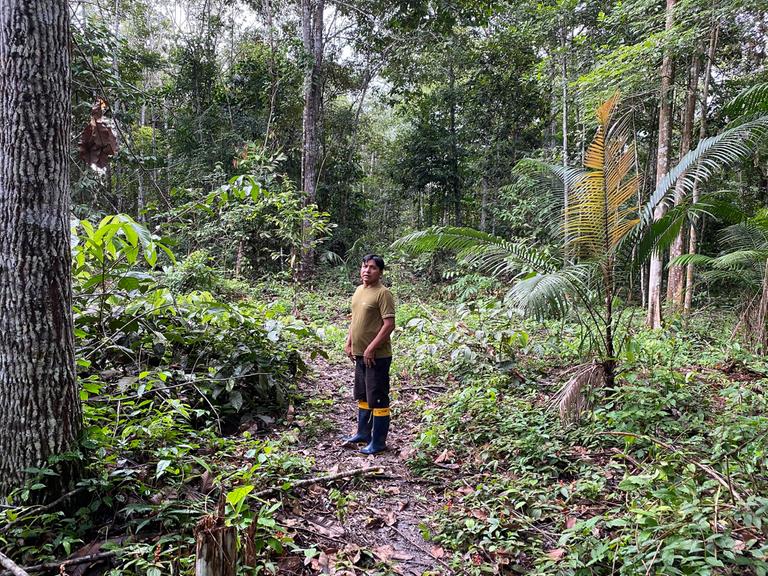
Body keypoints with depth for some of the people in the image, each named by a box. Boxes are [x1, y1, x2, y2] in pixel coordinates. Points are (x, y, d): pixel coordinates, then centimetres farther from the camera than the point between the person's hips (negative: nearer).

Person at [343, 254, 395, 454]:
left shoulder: (383, 293, -15)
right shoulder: (359, 290, 11)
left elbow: (389, 324, -20)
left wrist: (371, 348, -21)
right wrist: (349, 342, 12)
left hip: (377, 356, -9)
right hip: (360, 354, 9)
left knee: (378, 399, 1)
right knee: (363, 396, 20)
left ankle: (378, 442, 12)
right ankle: (363, 433, 35)